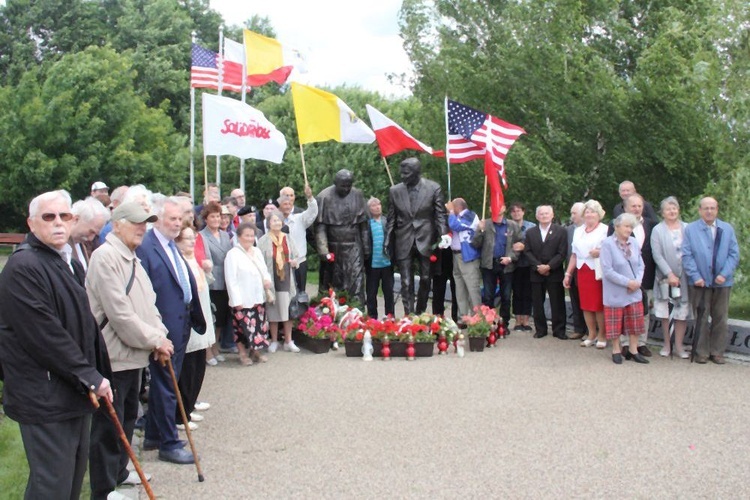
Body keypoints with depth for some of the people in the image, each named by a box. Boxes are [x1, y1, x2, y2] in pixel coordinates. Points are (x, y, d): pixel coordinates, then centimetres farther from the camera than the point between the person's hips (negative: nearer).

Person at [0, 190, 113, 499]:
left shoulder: (69, 264, 14)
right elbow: (44, 334, -23)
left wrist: (97, 374, 15)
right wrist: (90, 377, -18)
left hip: (76, 390, 9)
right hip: (45, 399, -9)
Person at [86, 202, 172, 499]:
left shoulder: (132, 259, 14)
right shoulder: (106, 257, -17)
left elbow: (148, 304, 15)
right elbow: (119, 313, -22)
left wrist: (160, 335, -1)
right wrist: (154, 341, -15)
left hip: (133, 354, 9)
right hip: (112, 356, -9)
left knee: (128, 419, 20)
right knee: (109, 424, 0)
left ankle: (118, 472, 36)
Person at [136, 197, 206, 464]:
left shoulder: (173, 247, 13)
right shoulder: (145, 247, -15)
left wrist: (195, 317, 11)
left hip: (180, 325, 9)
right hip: (163, 328, -9)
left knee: (164, 383, 19)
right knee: (166, 386, 1)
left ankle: (153, 436, 32)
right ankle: (169, 444, 12)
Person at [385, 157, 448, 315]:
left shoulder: (433, 188, -5)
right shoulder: (394, 191, 0)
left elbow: (440, 216, -2)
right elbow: (391, 219, 6)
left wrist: (443, 236, -14)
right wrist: (387, 242, 2)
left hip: (426, 241, 0)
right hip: (404, 242, 1)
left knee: (425, 280, 10)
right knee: (406, 283, 0)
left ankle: (420, 314, 28)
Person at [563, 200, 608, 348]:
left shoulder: (605, 230, 0)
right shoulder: (578, 231, 17)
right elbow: (574, 254, 18)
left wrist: (601, 253, -23)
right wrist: (568, 274, 15)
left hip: (598, 273, -5)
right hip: (582, 272, 5)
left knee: (599, 304, -2)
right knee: (585, 304, 6)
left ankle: (602, 335, 10)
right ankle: (592, 334, 16)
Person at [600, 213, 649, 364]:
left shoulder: (634, 243, 2)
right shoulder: (607, 243, -14)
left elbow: (640, 265, 10)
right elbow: (607, 271, -17)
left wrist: (637, 281, -8)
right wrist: (627, 282, -18)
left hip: (634, 291, 5)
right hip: (615, 292, -5)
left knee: (635, 322, 8)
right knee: (616, 323, 6)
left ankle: (633, 350, 20)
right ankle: (616, 350, 21)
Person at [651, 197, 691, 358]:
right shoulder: (657, 230, -1)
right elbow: (657, 255, -8)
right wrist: (669, 274, -14)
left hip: (684, 277, 1)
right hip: (665, 277, -1)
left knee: (682, 312, 4)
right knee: (664, 312, 6)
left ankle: (679, 345, 15)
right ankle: (667, 344, 19)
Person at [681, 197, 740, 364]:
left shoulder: (727, 229, 6)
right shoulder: (691, 229, 1)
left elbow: (734, 254, 2)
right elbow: (687, 255, -4)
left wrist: (724, 274, -10)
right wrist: (696, 277, -13)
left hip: (722, 282, 2)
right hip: (700, 282, -2)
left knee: (720, 318, 7)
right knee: (701, 319, 3)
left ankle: (717, 352, 17)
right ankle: (701, 352, 11)